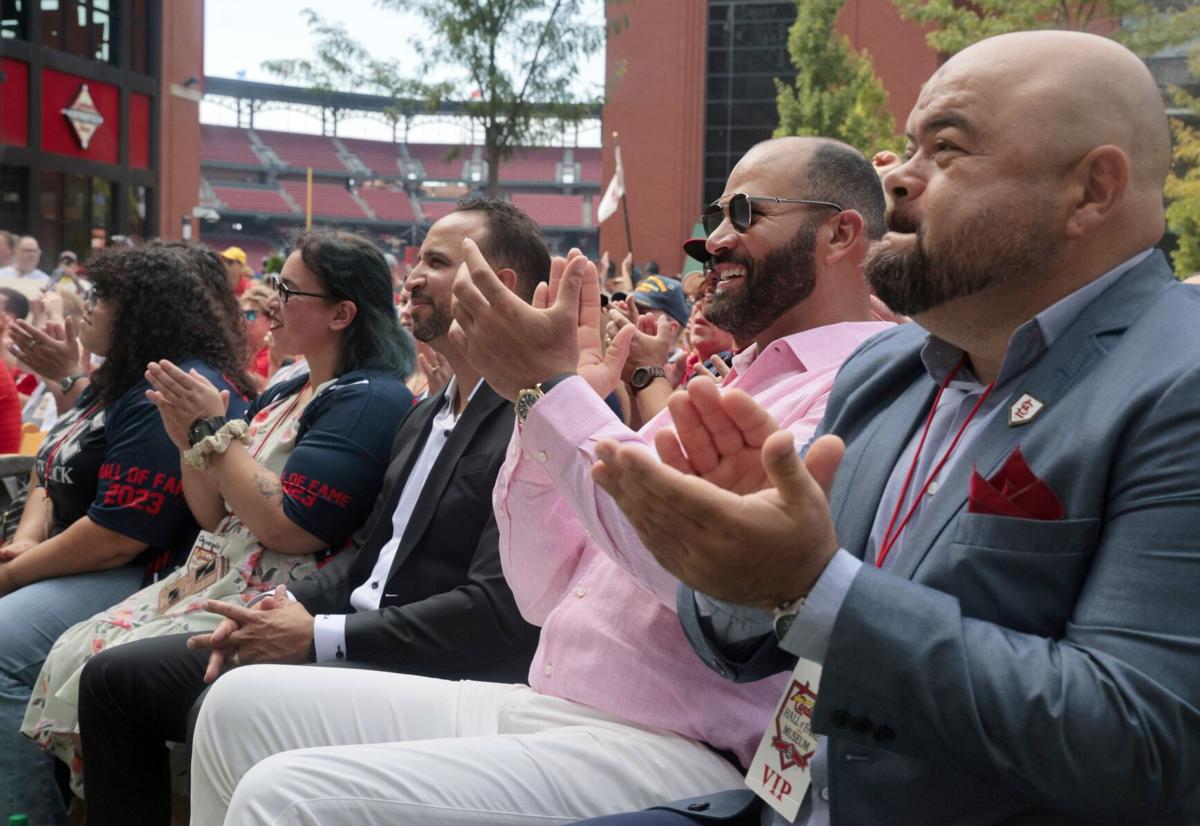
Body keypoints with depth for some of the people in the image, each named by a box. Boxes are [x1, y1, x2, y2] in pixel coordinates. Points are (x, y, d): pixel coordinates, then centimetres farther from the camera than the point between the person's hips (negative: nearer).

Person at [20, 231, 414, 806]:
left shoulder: (370, 401, -13)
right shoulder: (281, 396, 16)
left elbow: (283, 526, -20)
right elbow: (215, 516, 17)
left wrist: (215, 428, -13)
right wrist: (189, 439, 0)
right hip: (210, 578, 9)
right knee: (69, 656, -3)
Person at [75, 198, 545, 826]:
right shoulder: (425, 419, 16)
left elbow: (499, 611, -22)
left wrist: (319, 635, -18)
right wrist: (286, 610, -2)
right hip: (350, 635, 9)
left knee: (231, 710, -32)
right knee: (114, 677, 5)